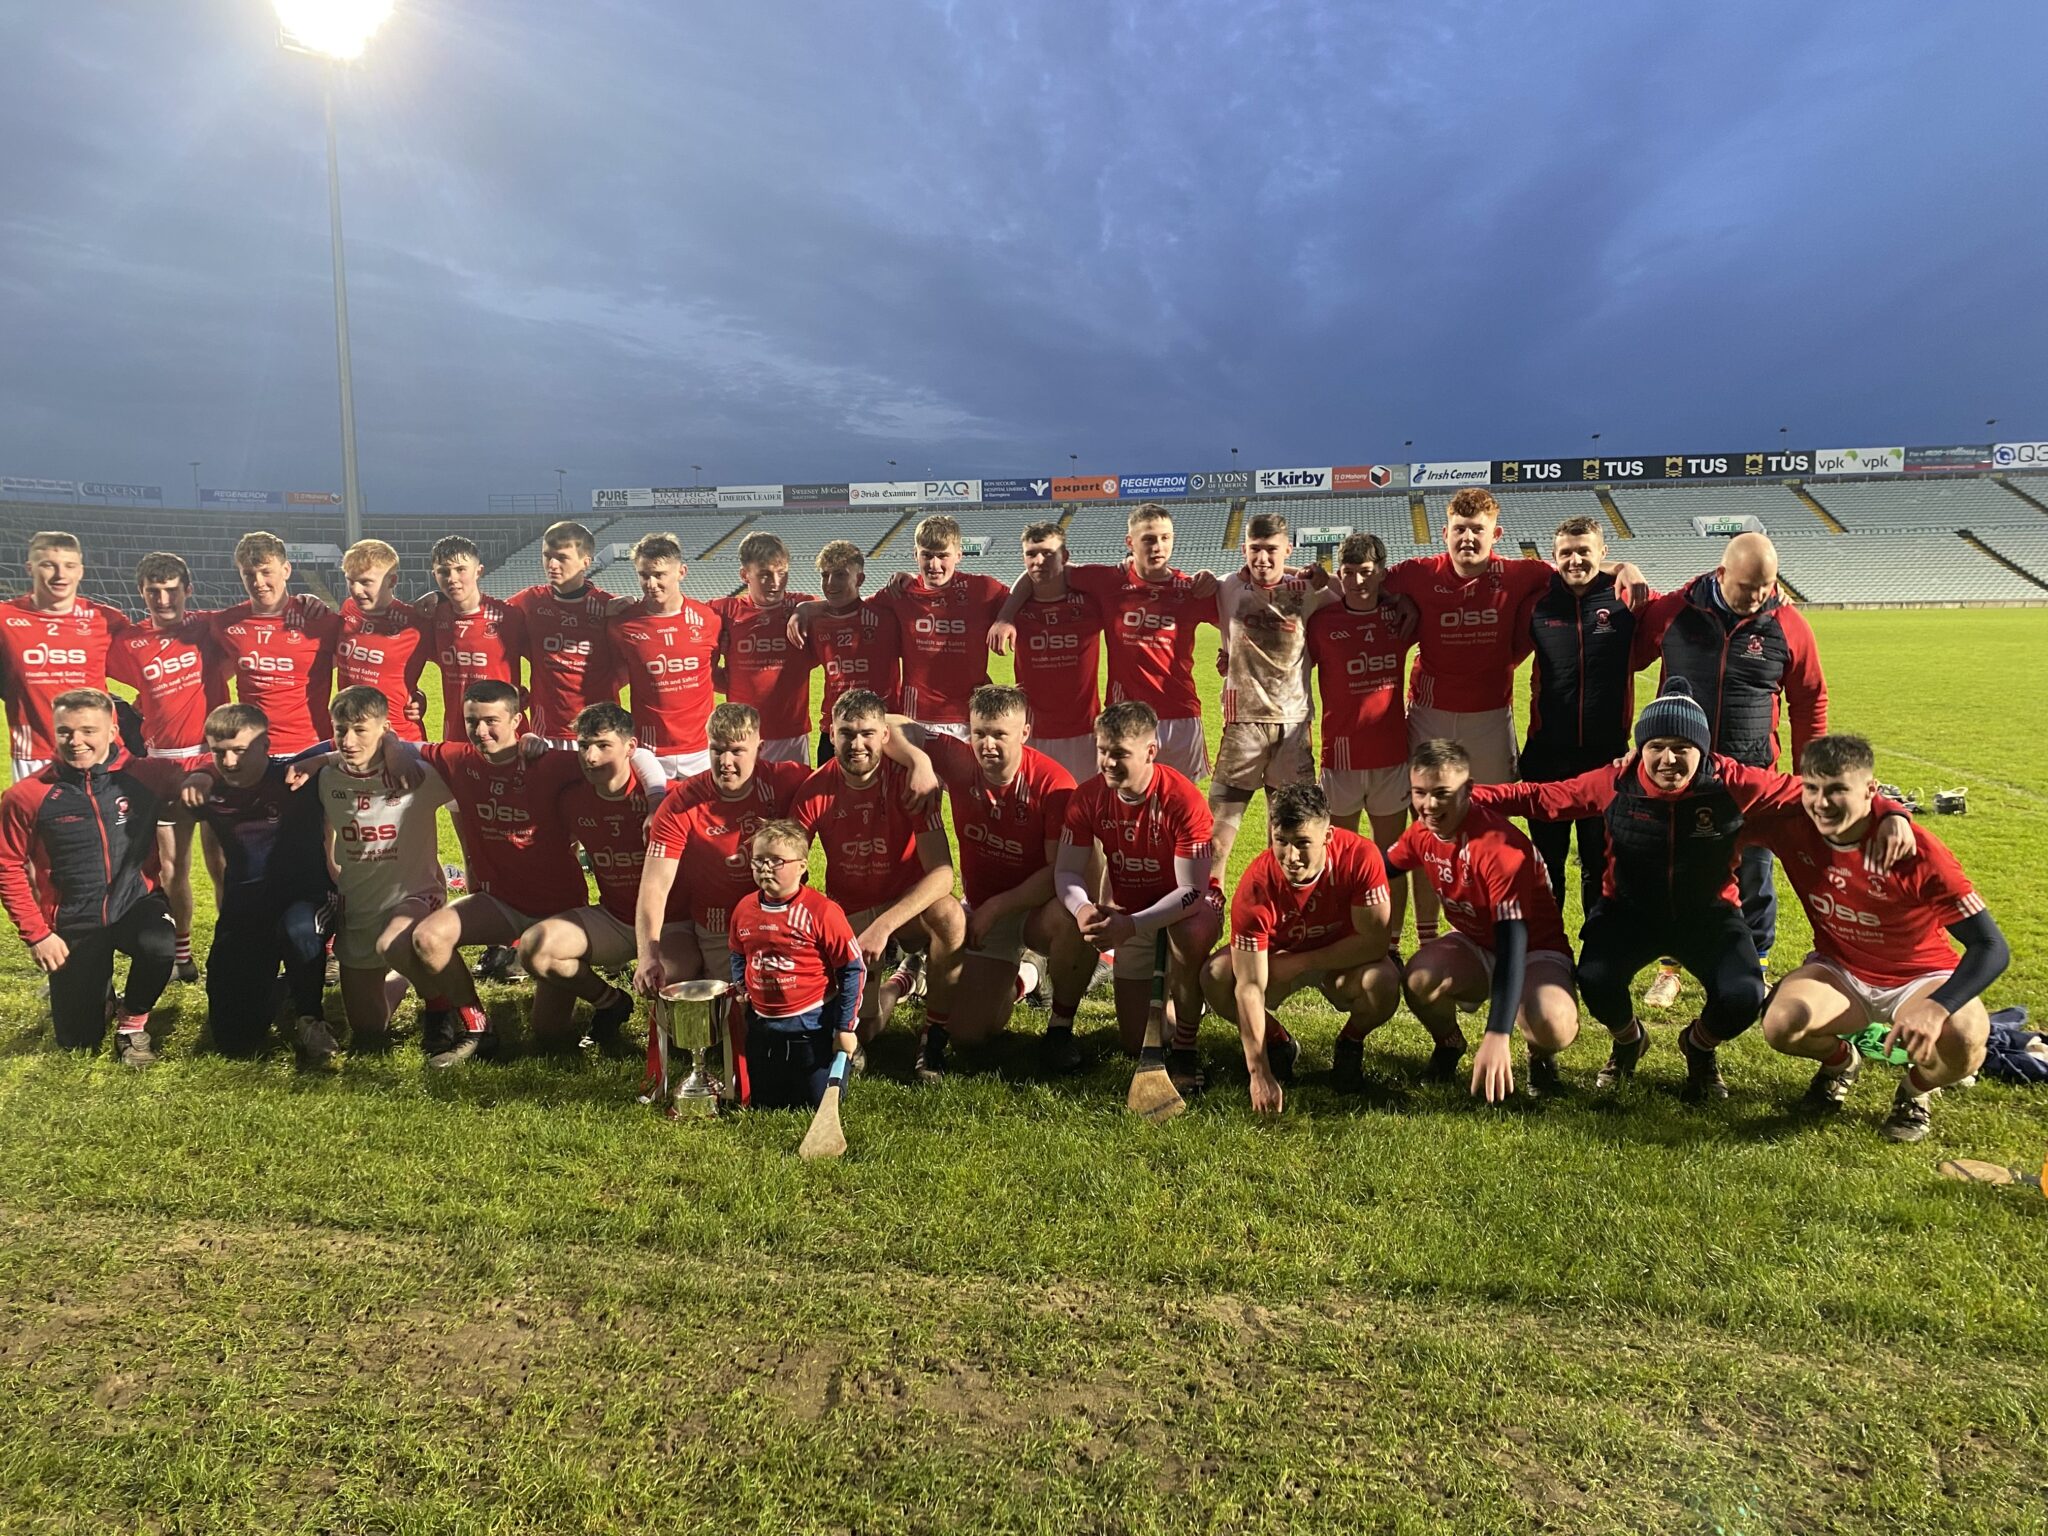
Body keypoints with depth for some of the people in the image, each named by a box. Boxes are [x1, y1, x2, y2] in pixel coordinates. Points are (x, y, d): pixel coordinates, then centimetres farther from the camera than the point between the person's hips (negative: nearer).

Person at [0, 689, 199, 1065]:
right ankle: (101, 995, 45)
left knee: (158, 946, -37)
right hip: (74, 922, 1)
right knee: (78, 1042, 7)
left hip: (137, 904, -1)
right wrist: (37, 934, -6)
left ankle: (133, 1020, -4)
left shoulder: (146, 775, -11)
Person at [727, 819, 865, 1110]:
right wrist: (739, 985, 2)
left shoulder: (821, 911, -18)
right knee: (762, 1106, 17)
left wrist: (845, 1028, -11)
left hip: (811, 1027, -5)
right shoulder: (744, 908, -2)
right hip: (762, 1027, 5)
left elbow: (854, 969, -13)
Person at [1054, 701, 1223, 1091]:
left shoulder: (1183, 799, -28)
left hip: (1187, 909, -4)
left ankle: (1184, 1049, -20)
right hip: (1130, 916, 4)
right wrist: (1082, 908, -34)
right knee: (1136, 1044, 3)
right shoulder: (1088, 797, -15)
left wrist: (1132, 925, -42)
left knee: (1191, 935, -43)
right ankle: (1172, 999, 39)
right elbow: (1067, 870, -11)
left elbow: (1193, 890, -30)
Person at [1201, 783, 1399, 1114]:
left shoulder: (1360, 857, -31)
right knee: (1215, 977, -28)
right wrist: (1260, 1075, -38)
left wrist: (1298, 963, -26)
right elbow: (1249, 987, -33)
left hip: (1344, 963, 0)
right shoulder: (1256, 887, -32)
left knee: (1383, 982, -34)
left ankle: (1351, 1043, 3)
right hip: (1276, 959, 0)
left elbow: (1375, 941, -26)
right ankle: (1278, 1042, 4)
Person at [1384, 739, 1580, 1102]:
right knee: (1419, 978, -31)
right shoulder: (1422, 833, -10)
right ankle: (1448, 1045, 4)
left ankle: (1541, 1058, 3)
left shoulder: (1499, 847, -32)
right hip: (1473, 946, 5)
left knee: (1554, 1026, -38)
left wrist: (1496, 1037, -45)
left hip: (1534, 951, -5)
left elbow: (1512, 943, -37)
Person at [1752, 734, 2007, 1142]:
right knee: (1781, 1024, -29)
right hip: (1839, 971, 2)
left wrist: (1937, 1006, -41)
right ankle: (1840, 1060, 10)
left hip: (1920, 976, -2)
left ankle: (1917, 1090, 5)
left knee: (1963, 1043, -34)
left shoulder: (1915, 849, -25)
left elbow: (1991, 947, -25)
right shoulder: (1793, 826, -18)